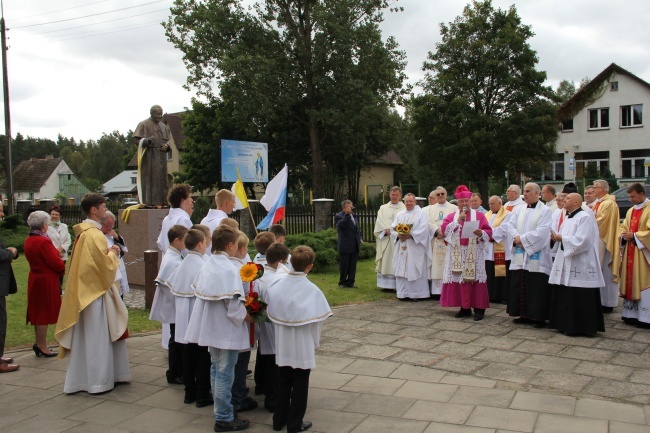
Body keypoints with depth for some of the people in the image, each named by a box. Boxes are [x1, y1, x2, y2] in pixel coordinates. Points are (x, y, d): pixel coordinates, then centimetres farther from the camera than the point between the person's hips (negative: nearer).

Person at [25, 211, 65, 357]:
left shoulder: (28, 241, 7)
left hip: (35, 278, 9)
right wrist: (63, 269, -2)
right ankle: (42, 347, 9)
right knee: (44, 313, 1)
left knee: (38, 312, 16)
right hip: (47, 280, -9)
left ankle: (39, 343, 26)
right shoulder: (43, 242, -22)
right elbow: (56, 263, -21)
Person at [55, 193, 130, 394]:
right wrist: (112, 253, -3)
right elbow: (105, 265, -19)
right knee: (98, 337, 1)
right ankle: (98, 381, 10)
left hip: (84, 291, 9)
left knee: (85, 337, 15)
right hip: (96, 292, -9)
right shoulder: (95, 235, -19)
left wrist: (108, 252, 10)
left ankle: (79, 379, 24)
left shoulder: (83, 232, 10)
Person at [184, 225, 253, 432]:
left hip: (211, 327, 9)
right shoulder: (229, 269, -21)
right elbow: (233, 305, -24)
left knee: (216, 368, 20)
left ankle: (220, 408, 34)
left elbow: (199, 291, 9)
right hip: (226, 329, -9)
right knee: (225, 373, 1)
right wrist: (247, 317, -7)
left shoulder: (207, 265, 4)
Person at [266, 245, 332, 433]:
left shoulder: (277, 285, -6)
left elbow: (272, 314, -1)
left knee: (283, 382, 18)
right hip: (302, 345, -4)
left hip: (282, 345, 4)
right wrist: (315, 343, 4)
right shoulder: (312, 290, -17)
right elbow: (315, 321, -12)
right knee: (300, 385, 10)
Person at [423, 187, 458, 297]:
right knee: (436, 266, 0)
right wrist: (437, 230, -14)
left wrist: (445, 232, -15)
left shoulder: (454, 208, 7)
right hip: (435, 241, 3)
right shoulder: (430, 209, 16)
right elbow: (428, 222, 2)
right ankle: (437, 291, 1)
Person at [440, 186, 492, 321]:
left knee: (475, 278, -6)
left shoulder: (479, 215, 7)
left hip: (474, 253, -2)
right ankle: (464, 308, 9)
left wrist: (481, 233, -20)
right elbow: (444, 229, -3)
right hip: (457, 253, 2)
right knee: (460, 279, 1)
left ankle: (479, 308, 0)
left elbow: (489, 232, 1)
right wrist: (457, 221, -10)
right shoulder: (451, 216, 13)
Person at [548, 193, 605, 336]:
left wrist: (561, 238, -13)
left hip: (579, 266, -9)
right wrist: (557, 237, 1)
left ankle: (579, 327, 5)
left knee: (578, 299, -4)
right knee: (564, 297, 11)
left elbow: (582, 241, -21)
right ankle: (566, 324, 20)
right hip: (566, 264, 9)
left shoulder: (585, 218, -12)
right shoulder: (568, 218, 17)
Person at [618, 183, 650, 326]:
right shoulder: (630, 211, 14)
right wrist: (624, 235, -2)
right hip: (630, 253, 7)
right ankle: (632, 314, 15)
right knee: (630, 282, 8)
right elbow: (623, 228, 18)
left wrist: (634, 235, -16)